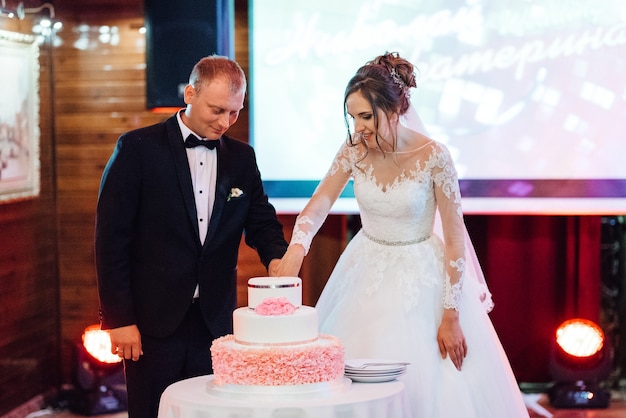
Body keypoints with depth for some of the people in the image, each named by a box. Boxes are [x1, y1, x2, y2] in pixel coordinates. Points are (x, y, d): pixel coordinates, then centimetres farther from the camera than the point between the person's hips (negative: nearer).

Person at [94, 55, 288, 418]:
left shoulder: (242, 157, 9)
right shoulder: (138, 149, -5)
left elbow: (262, 221, 14)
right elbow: (112, 237, -7)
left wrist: (276, 257, -10)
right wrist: (118, 318, -10)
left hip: (216, 320, 4)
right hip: (154, 320, -4)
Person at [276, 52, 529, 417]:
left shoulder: (433, 156, -19)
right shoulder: (354, 151, -8)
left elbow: (454, 239, -14)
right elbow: (318, 206, -8)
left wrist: (451, 316, -13)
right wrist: (297, 247, -31)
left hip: (421, 280, -4)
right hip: (367, 275, 4)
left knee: (428, 384, -1)